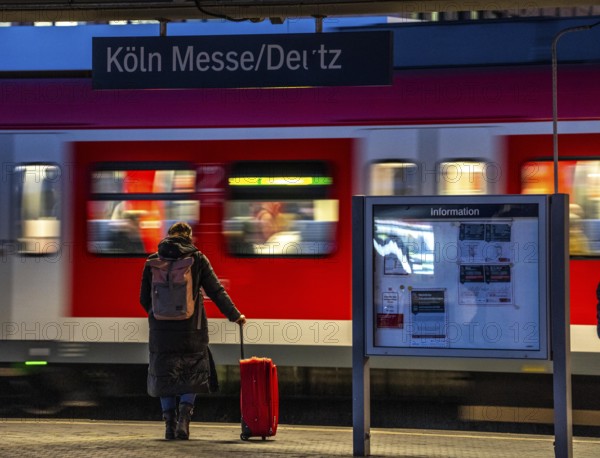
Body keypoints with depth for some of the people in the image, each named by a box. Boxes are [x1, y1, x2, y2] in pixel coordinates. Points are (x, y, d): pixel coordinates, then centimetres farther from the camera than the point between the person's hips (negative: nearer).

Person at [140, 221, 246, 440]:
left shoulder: (153, 261, 3)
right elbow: (216, 292, -2)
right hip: (192, 328, -1)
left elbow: (144, 298, 6)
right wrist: (235, 315, 7)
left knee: (165, 375, 12)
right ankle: (184, 418, -7)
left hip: (161, 329, 1)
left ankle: (170, 424, 9)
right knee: (192, 375, 11)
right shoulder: (198, 259, -1)